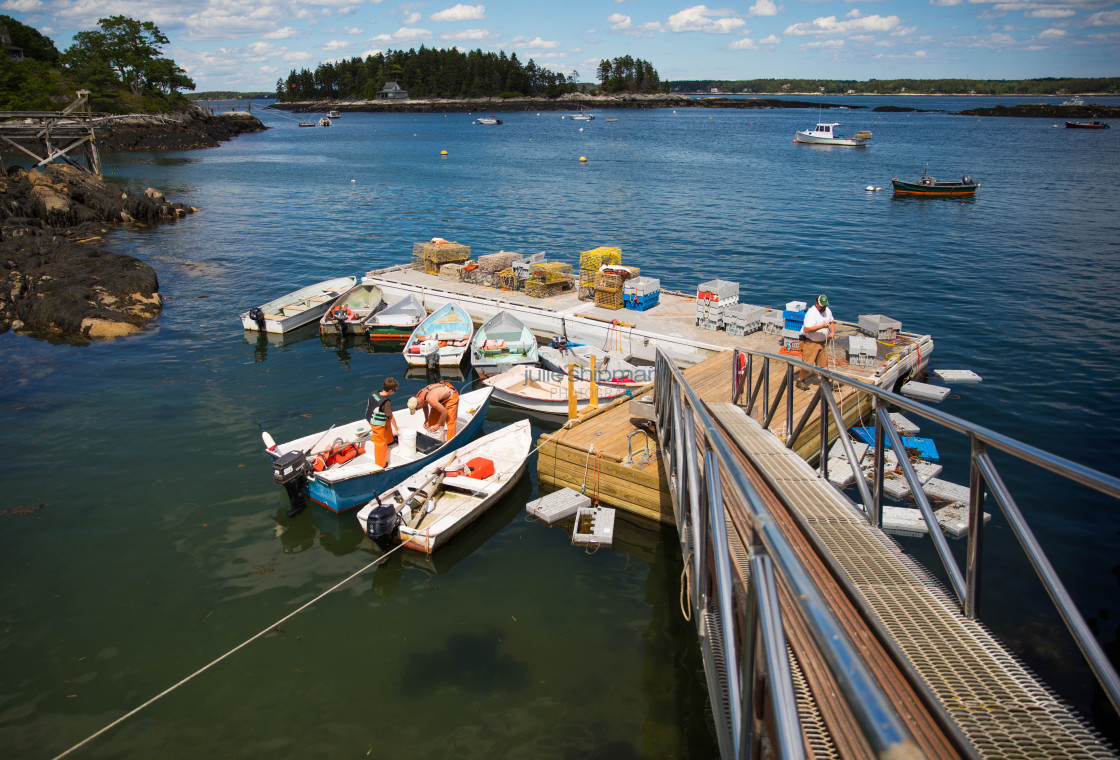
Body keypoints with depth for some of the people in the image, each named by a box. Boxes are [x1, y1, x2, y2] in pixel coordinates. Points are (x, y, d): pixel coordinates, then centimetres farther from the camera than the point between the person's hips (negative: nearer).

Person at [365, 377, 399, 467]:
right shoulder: (386, 402, -28)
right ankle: (381, 463, 24)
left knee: (388, 422, 32)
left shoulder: (373, 395, -7)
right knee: (380, 443, 9)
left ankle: (389, 441, 46)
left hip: (371, 420, 7)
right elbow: (391, 417, -22)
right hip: (378, 426, -7)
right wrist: (396, 429, -9)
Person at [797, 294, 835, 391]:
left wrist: (832, 332, 6)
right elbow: (807, 329, -28)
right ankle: (800, 381, 10)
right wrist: (822, 326, -30)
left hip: (821, 342, 8)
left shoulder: (827, 310, 8)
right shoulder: (811, 313, -20)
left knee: (824, 363, 8)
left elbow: (831, 322, 25)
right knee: (807, 363, -7)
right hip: (809, 342, -8)